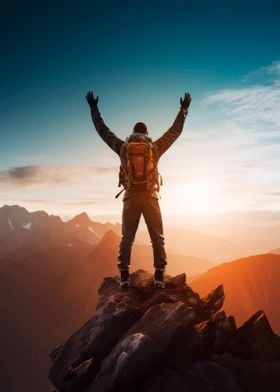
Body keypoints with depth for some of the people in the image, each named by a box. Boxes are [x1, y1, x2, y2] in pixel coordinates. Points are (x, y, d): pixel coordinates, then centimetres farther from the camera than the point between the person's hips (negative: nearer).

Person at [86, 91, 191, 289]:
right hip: (150, 197, 0)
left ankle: (124, 276, 4)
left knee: (127, 238, 6)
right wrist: (184, 109, 24)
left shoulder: (123, 147, 4)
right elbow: (176, 131, 12)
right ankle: (159, 275, 5)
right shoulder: (155, 147, 2)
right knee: (157, 238, 7)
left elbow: (103, 130, 13)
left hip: (131, 198, 1)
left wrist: (94, 107, 25)